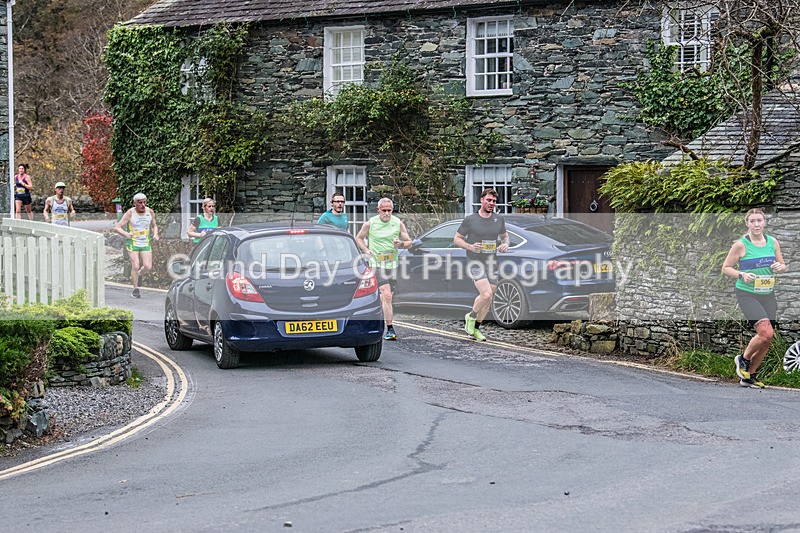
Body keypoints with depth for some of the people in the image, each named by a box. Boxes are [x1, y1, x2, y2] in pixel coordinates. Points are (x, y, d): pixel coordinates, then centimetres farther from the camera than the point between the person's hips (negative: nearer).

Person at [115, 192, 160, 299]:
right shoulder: (130, 213, -10)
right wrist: (126, 234, -27)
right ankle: (135, 289, 3)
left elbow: (154, 226, 20)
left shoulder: (150, 212, 1)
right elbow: (117, 227, -8)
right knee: (135, 266, -12)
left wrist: (155, 234, -1)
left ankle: (138, 274, 25)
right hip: (133, 243, -3)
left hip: (146, 244, 3)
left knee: (148, 267, -10)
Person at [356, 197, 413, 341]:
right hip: (376, 263, -4)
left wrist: (401, 244, -13)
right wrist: (367, 251, -2)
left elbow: (409, 242, 9)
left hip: (392, 264, 4)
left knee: (386, 296, 10)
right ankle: (390, 329, -17)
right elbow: (358, 238, 13)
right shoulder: (370, 223, -1)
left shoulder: (398, 223, 4)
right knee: (387, 295, -17)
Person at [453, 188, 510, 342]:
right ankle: (471, 316, 5)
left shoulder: (498, 219, 7)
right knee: (486, 294, -22)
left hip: (492, 264, 5)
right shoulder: (470, 220, -6)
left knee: (488, 300, 7)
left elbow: (504, 235, 23)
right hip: (475, 263, -5)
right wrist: (470, 246, -19)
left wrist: (506, 244, 0)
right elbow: (456, 239, 0)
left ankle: (476, 328, 25)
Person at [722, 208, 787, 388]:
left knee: (767, 339, 5)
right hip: (747, 294, -6)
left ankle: (748, 377, 20)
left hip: (768, 294, 6)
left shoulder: (773, 242, 6)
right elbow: (726, 268, -1)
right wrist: (742, 275, -18)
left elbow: (783, 265, 17)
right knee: (766, 333, -19)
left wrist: (780, 267, -7)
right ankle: (743, 359, 8)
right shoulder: (741, 245, -7)